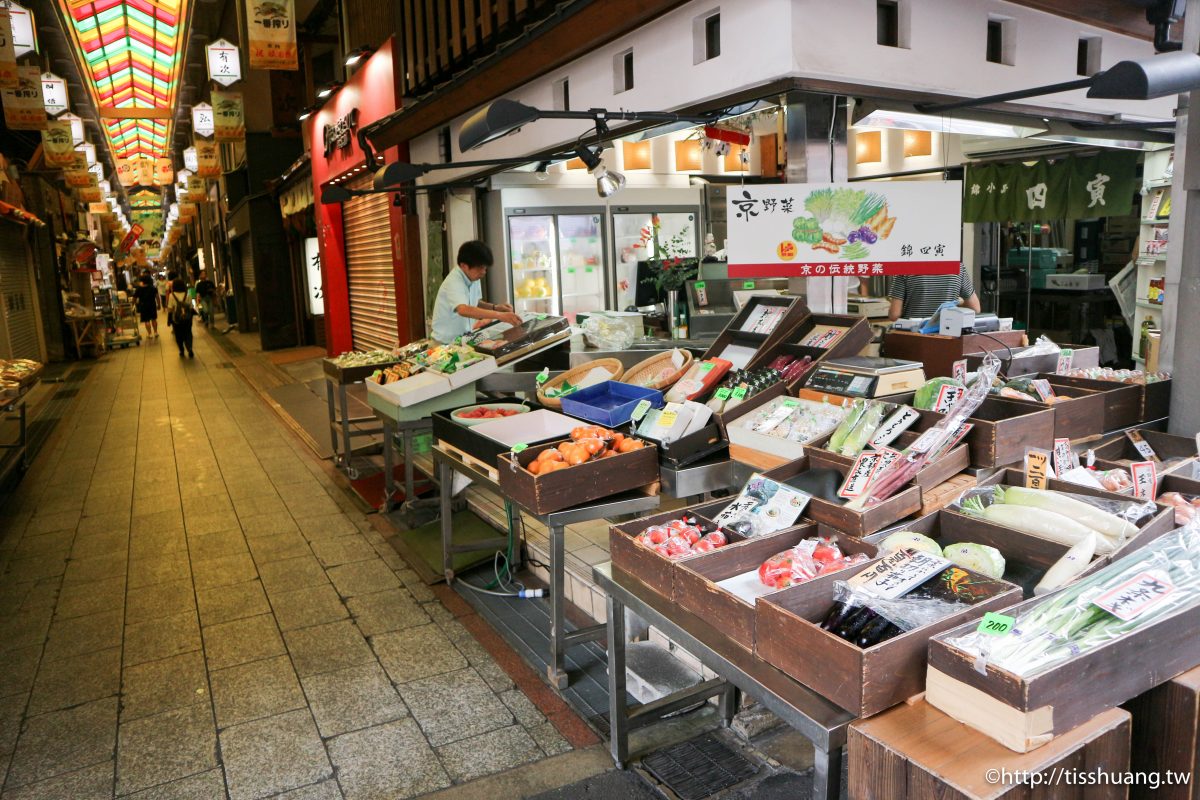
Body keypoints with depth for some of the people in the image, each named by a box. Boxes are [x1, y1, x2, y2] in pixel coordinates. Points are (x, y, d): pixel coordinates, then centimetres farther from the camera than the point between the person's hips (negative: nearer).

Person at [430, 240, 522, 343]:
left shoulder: (473, 277, 2)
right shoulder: (454, 282, -23)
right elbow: (463, 310, -40)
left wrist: (494, 307, -1)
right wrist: (499, 315, -45)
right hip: (447, 342, -8)